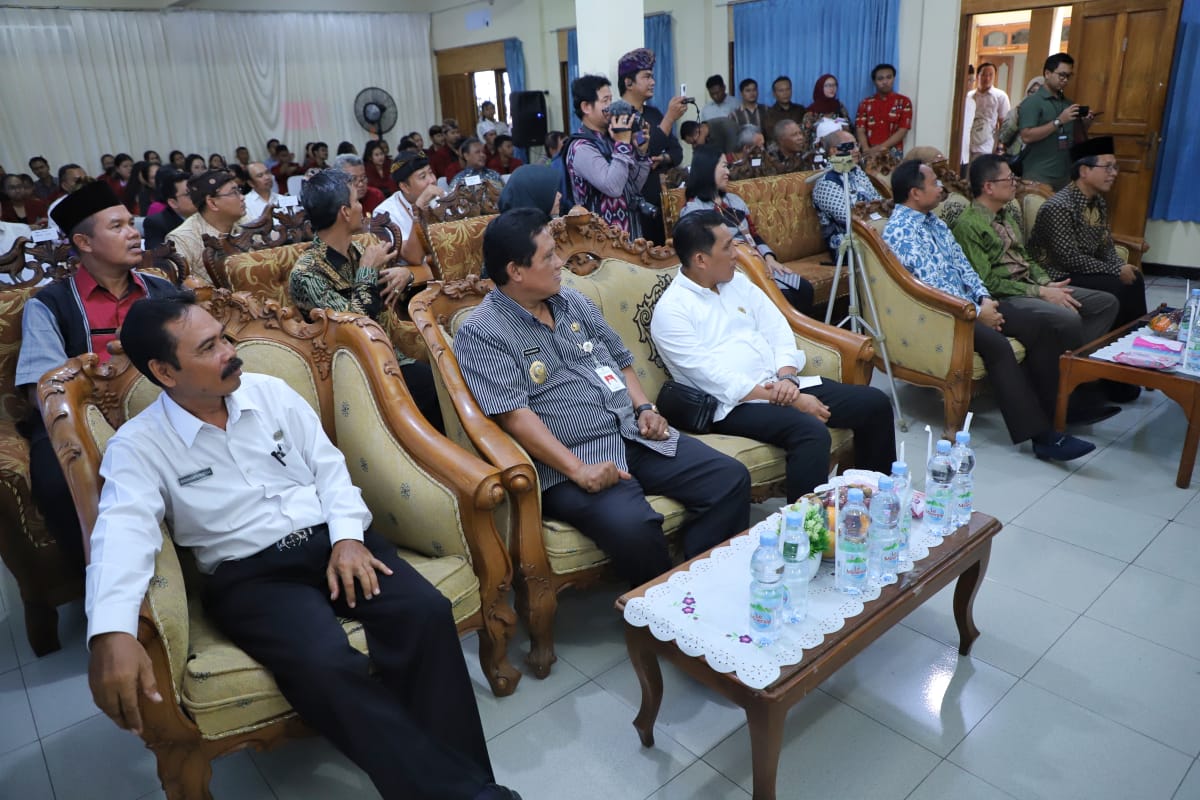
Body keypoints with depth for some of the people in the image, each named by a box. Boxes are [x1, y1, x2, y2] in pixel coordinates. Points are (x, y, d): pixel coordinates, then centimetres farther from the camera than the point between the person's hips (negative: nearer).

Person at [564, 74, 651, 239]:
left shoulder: (609, 140, 10)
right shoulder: (581, 148, -14)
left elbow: (633, 188, 14)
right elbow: (613, 187, -28)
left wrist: (640, 152, 1)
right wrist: (623, 144, -20)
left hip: (630, 233, 8)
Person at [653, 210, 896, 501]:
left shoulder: (737, 281, 13)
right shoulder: (670, 312, -11)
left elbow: (778, 330, 10)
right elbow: (716, 379, -18)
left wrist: (787, 378, -11)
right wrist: (791, 401, -18)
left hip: (782, 384, 8)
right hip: (734, 404, -8)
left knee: (874, 403, -1)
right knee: (811, 432, -33)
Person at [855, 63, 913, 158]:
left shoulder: (904, 102, 7)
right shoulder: (865, 103, 12)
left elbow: (902, 131, -1)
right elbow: (861, 130, 4)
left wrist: (880, 148, -13)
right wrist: (867, 150, -15)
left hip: (893, 154, -1)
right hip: (869, 154, 1)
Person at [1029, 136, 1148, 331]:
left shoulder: (1099, 203, 9)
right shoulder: (1059, 206, -21)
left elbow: (1106, 247, 12)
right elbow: (1069, 258, -24)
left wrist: (1122, 265, -9)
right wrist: (1116, 270, -19)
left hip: (1085, 268, 9)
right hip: (1059, 275, -9)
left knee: (1134, 278, -5)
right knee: (1117, 287, -20)